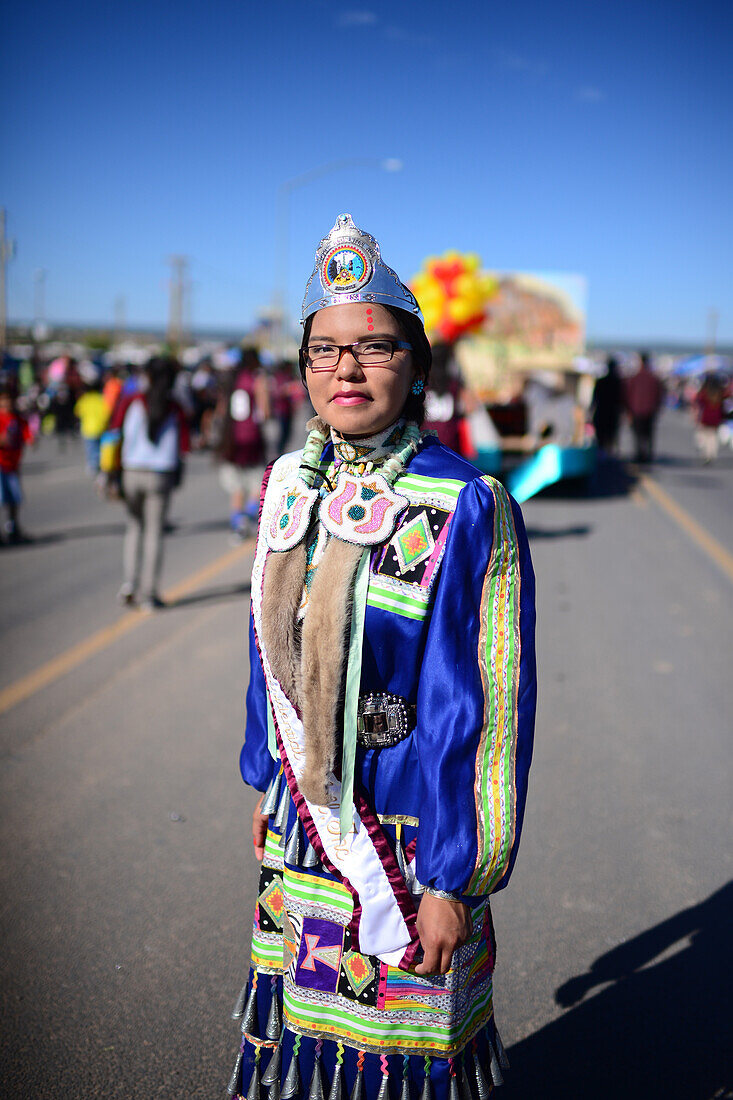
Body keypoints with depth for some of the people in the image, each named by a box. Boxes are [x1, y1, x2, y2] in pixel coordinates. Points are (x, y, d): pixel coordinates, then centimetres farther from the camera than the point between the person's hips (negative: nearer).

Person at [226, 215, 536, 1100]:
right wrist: (267, 782, 16)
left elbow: (492, 706, -16)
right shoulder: (288, 485, 1)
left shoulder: (468, 510, -18)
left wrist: (455, 880, -15)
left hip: (407, 841, -5)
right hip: (297, 826, 5)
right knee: (297, 1017, 22)